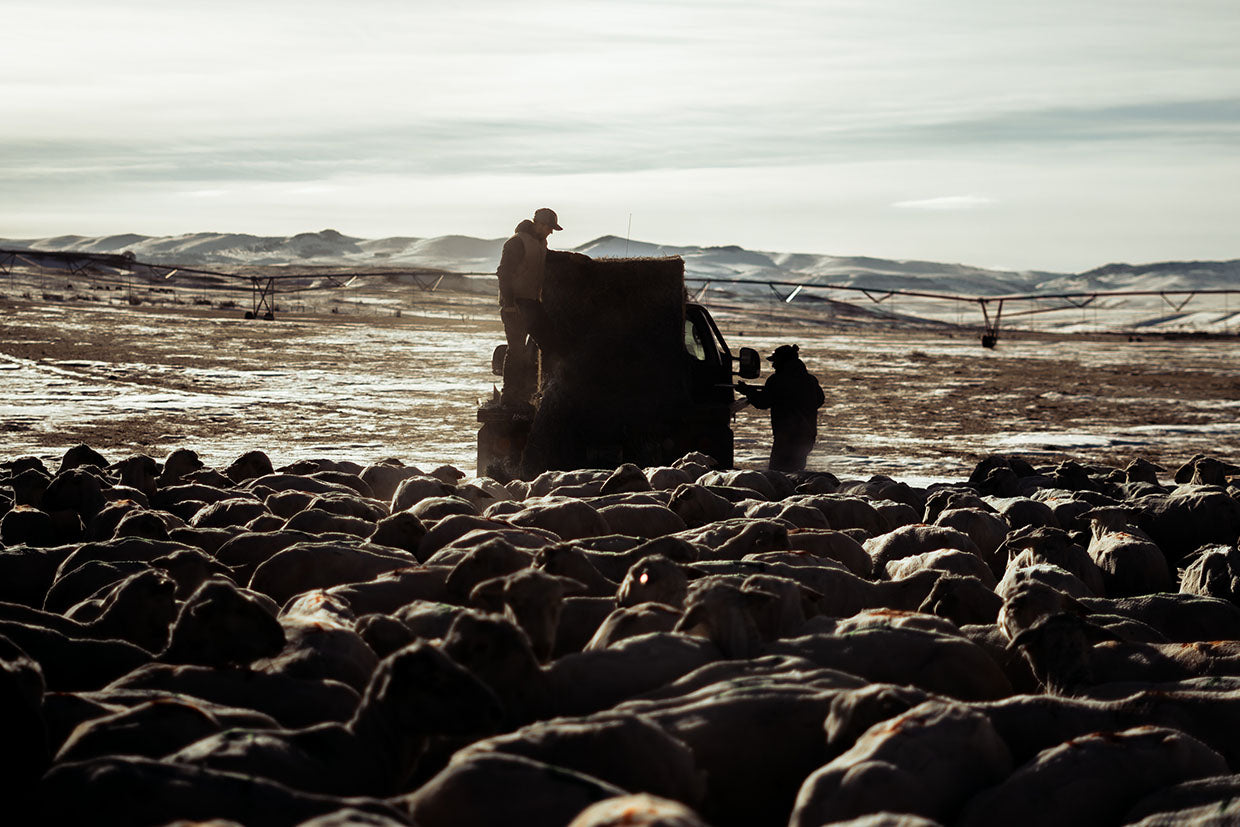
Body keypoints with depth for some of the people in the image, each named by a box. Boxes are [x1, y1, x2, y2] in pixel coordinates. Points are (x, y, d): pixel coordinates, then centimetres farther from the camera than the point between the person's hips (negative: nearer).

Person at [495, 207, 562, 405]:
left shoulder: (540, 243, 15)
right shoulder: (517, 242, -13)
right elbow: (504, 273, -18)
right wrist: (509, 303, -23)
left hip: (532, 302, 9)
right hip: (515, 303, -9)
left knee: (549, 341, 6)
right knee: (517, 348, -8)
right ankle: (509, 394, 0)